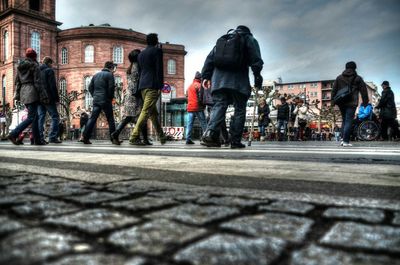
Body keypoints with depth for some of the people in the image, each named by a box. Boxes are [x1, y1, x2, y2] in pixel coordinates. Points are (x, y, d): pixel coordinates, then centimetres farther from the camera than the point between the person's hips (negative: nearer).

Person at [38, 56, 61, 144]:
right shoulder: (49, 71, -5)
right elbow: (53, 86, -12)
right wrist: (57, 98, -10)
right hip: (48, 98, -7)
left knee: (41, 117, 7)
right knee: (55, 117, -1)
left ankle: (40, 138, 3)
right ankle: (52, 137, -8)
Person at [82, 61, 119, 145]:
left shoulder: (96, 75, 18)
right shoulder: (109, 74, -2)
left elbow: (90, 87, 16)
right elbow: (111, 87, -11)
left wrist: (94, 96, 17)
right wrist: (111, 97, 1)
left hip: (96, 100, 6)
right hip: (105, 100, -6)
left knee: (92, 118, 4)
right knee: (110, 119, 0)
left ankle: (85, 138, -2)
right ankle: (113, 139, 0)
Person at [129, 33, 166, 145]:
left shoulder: (141, 54, 21)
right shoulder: (157, 50, 0)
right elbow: (159, 69, -9)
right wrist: (160, 86, -11)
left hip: (142, 86, 8)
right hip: (152, 86, -8)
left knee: (153, 112, 13)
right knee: (146, 111, -11)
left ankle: (162, 137, 20)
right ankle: (134, 137, -18)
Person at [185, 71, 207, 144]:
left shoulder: (190, 86, 21)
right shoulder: (199, 85, -4)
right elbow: (200, 96, -14)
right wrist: (203, 104, -4)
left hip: (190, 108, 7)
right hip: (198, 108, -7)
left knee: (189, 124, 2)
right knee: (203, 123, -2)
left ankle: (188, 139, -3)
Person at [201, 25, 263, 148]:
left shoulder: (221, 40, 28)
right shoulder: (249, 39, 18)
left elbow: (210, 58, 19)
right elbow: (256, 59, 3)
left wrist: (206, 76, 15)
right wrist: (257, 76, 0)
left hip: (219, 80, 3)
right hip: (238, 81, -3)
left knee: (219, 105, -1)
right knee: (239, 109, 3)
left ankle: (210, 133, -23)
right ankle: (235, 141, 0)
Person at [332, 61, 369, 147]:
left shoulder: (339, 78, 13)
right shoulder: (358, 78, 6)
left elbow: (334, 90, 10)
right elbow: (363, 91, 6)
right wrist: (365, 101, 11)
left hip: (341, 103, 3)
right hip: (351, 103, -3)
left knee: (344, 120, 15)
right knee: (348, 121, -6)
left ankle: (343, 139, 10)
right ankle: (346, 141, -11)